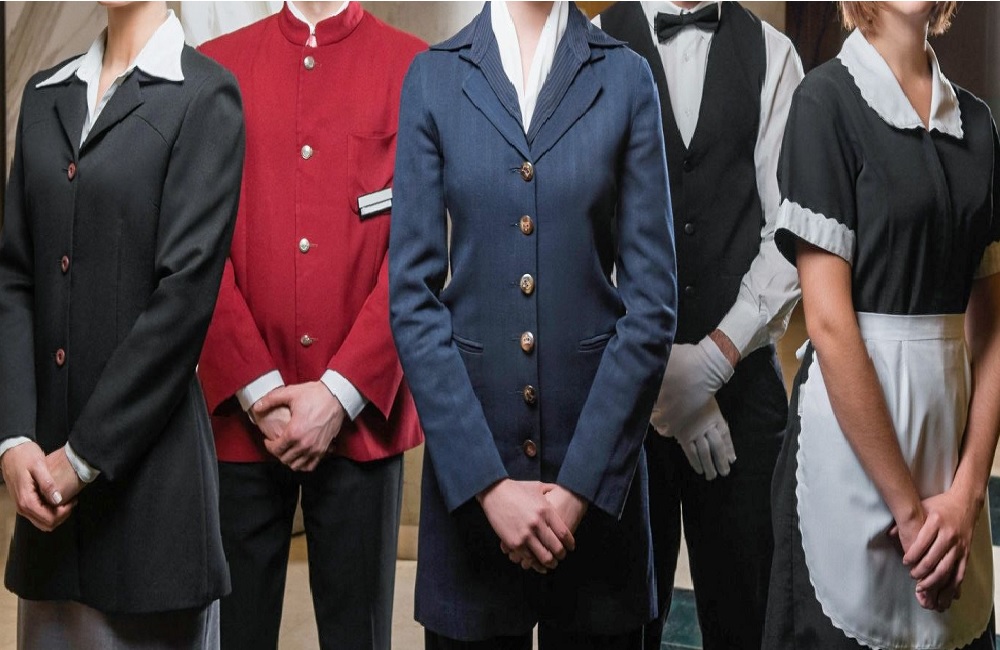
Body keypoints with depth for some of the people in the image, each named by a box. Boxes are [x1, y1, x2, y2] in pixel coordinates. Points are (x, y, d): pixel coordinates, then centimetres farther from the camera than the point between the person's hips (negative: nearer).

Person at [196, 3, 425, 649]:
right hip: (241, 413, 1)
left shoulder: (414, 67, 3)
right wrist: (257, 389, -7)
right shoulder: (217, 65, 8)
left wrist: (340, 393, -10)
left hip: (361, 414, -1)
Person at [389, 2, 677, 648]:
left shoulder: (626, 76, 0)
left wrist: (582, 479, -10)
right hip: (469, 457, 0)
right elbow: (413, 293, -4)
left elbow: (652, 298, -3)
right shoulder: (434, 76, 1)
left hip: (599, 461, 0)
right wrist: (487, 480, -11)